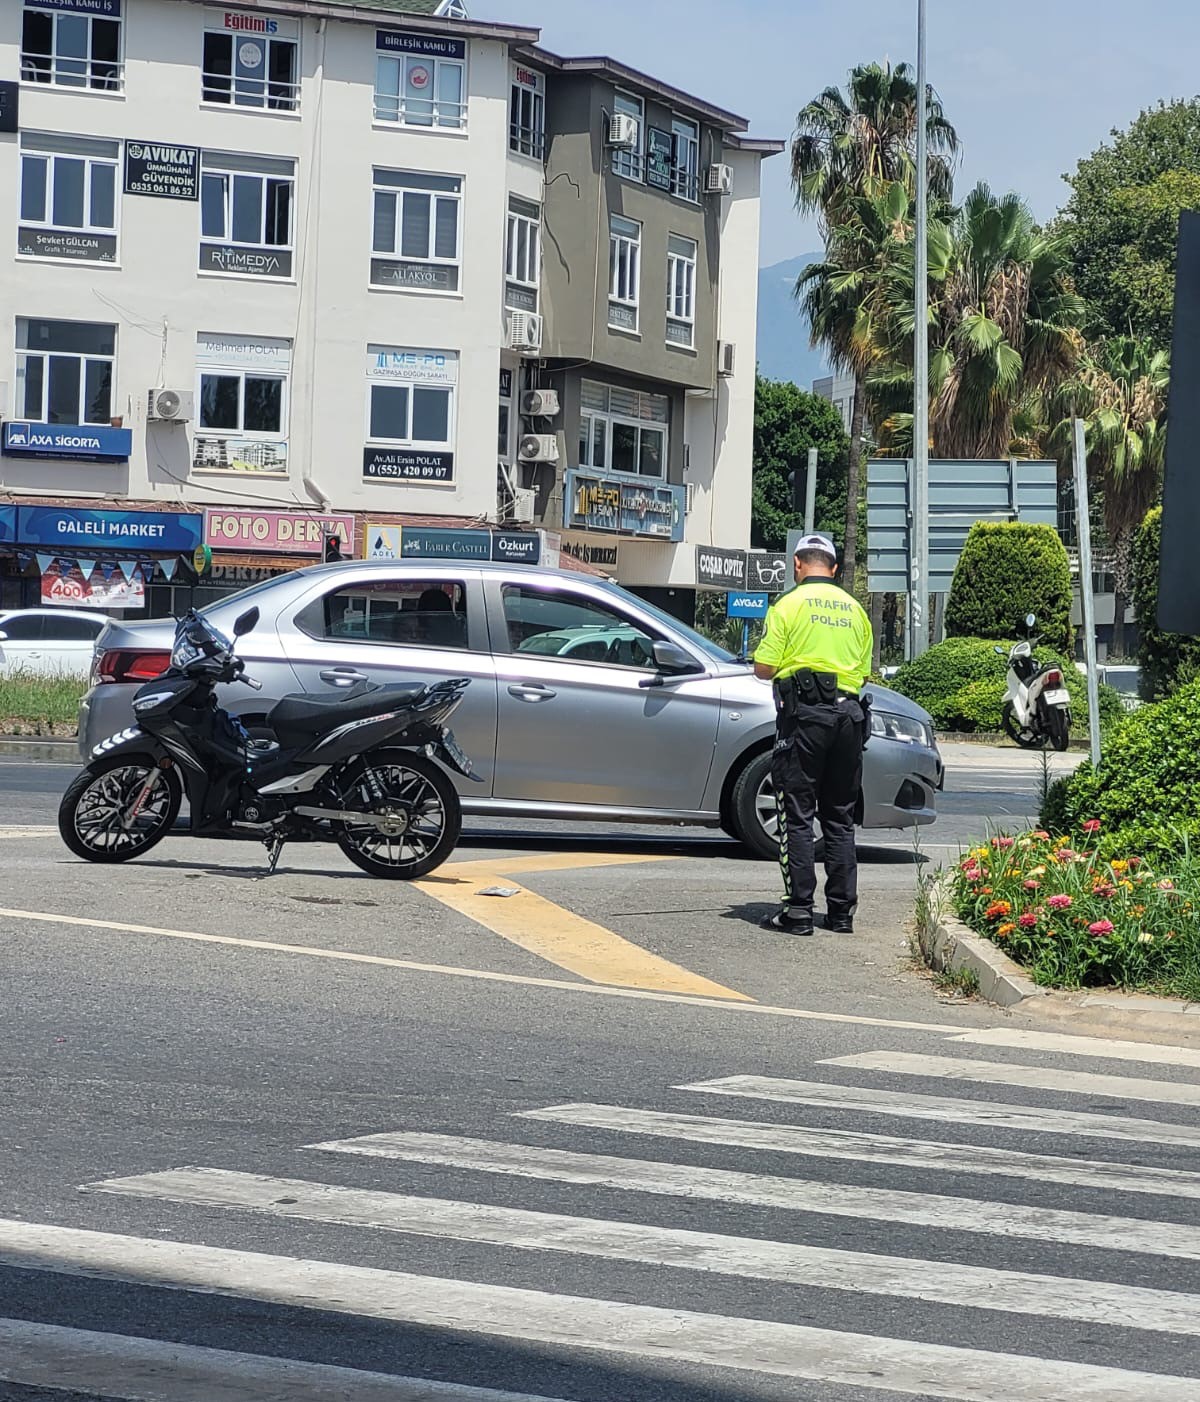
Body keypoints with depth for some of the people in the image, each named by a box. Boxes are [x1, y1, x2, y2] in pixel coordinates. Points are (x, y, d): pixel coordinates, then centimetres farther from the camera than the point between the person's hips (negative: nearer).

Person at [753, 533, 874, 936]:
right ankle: (841, 910, 10)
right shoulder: (855, 609, 14)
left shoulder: (790, 604, -2)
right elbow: (864, 671, 13)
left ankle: (798, 909, -6)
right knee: (840, 817, 10)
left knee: (797, 814, -2)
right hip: (849, 713, 5)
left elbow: (764, 668, -6)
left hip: (804, 713, -5)